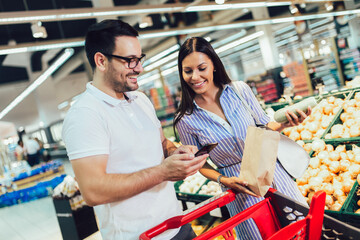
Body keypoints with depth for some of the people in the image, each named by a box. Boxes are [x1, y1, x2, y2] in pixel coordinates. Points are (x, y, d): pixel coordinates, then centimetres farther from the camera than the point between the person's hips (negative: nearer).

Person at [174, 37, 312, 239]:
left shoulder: (240, 90, -9)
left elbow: (264, 126, 3)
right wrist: (223, 180, -17)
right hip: (240, 187, -2)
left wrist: (283, 124, -18)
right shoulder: (185, 120, -13)